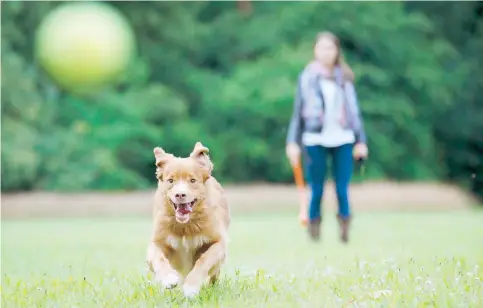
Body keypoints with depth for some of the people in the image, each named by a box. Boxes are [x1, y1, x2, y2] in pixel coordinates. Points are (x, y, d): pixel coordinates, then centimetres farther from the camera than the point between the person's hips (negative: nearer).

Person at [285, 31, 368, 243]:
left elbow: (353, 110, 12)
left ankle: (344, 232, 2)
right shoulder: (307, 77, 6)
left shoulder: (344, 77, 9)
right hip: (315, 140, -1)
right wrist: (293, 142, 3)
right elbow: (298, 111, 8)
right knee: (316, 190, -1)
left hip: (342, 139, 1)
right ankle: (314, 231, 8)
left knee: (342, 189, -4)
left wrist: (360, 140, 8)